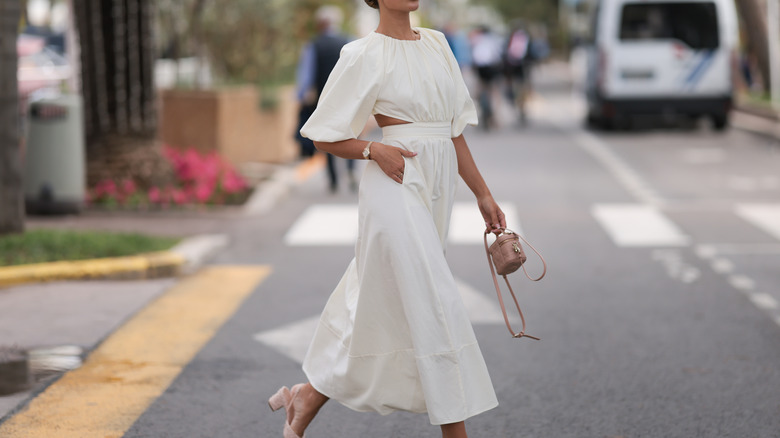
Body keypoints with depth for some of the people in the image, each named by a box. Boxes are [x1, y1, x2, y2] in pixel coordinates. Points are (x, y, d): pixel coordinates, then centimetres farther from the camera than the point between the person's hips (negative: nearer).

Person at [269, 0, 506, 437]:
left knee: (384, 302, 12)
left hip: (436, 187, 7)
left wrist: (483, 193, 14)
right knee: (435, 305, -8)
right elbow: (326, 136, -2)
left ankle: (310, 397, 25)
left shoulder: (436, 44, 13)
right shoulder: (365, 55, -6)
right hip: (397, 186, -7)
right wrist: (375, 150, -18)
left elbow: (454, 129, 16)